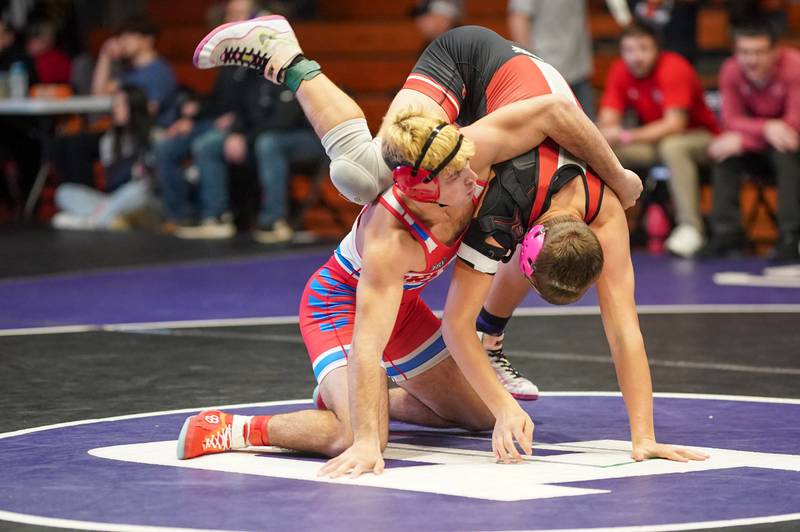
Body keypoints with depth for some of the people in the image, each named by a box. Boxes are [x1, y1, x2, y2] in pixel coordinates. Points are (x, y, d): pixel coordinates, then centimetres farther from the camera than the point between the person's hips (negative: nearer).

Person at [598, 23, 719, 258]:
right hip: (653, 139, 5)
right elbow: (607, 122, -8)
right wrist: (608, 133, -34)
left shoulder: (674, 69, -24)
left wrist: (628, 136, -37)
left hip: (697, 137, -5)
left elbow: (675, 124, -30)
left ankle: (690, 227, -34)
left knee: (672, 146, -39)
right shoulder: (620, 71, -7)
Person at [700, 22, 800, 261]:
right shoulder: (731, 71, -11)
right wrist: (766, 128, -37)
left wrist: (742, 140, -33)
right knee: (725, 156, -21)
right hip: (758, 144, 4)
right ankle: (726, 232, -20)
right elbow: (731, 120, -15)